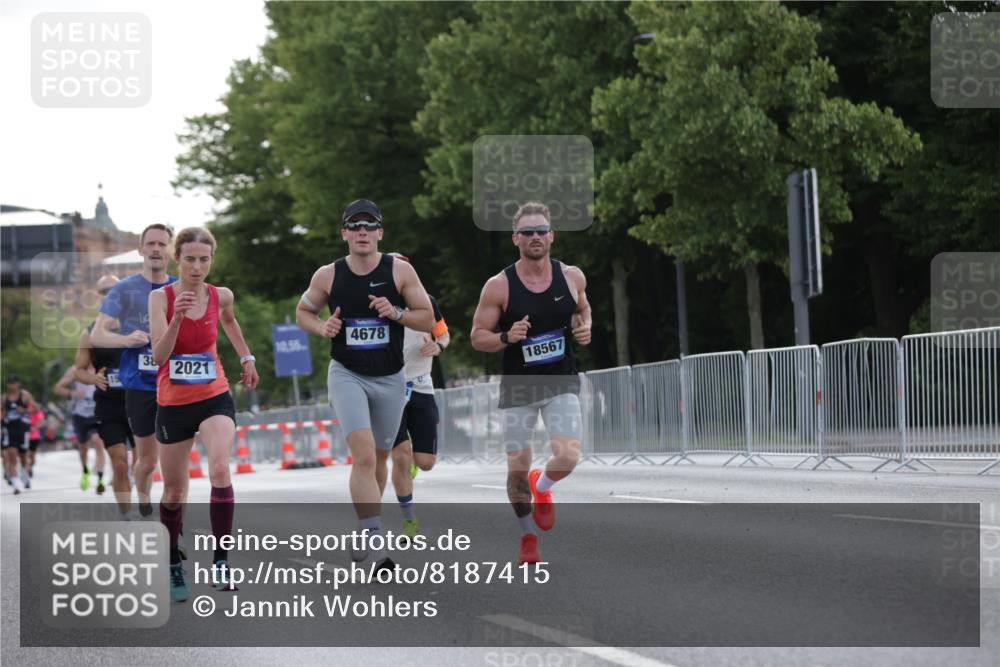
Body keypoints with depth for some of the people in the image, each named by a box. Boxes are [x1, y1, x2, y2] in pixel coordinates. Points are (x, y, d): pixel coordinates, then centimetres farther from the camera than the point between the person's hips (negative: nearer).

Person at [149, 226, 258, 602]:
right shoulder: (160, 298, -11)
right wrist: (177, 317, -34)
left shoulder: (221, 296, -2)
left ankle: (221, 562, -21)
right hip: (173, 404, -1)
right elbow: (159, 356, -22)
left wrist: (246, 358, 22)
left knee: (220, 470, -25)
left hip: (215, 399, 1)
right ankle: (173, 566, 30)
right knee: (174, 493, 9)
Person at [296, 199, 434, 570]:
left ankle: (362, 533, 34)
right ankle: (376, 544, -22)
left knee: (377, 460, 13)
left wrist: (397, 313, -18)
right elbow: (302, 311, 13)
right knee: (364, 457, -19)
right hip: (347, 375, -2)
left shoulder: (400, 272, -3)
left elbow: (429, 320, 0)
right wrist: (322, 328, -9)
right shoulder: (328, 276, -3)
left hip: (390, 379, 2)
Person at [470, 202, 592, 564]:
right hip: (518, 387, -1)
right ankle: (528, 537, 29)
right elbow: (477, 336, -3)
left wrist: (584, 328, -3)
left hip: (561, 382, 1)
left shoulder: (572, 277, -2)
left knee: (568, 457, -18)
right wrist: (506, 337, -23)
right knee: (517, 469, 4)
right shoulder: (499, 286, -10)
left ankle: (543, 486, 19)